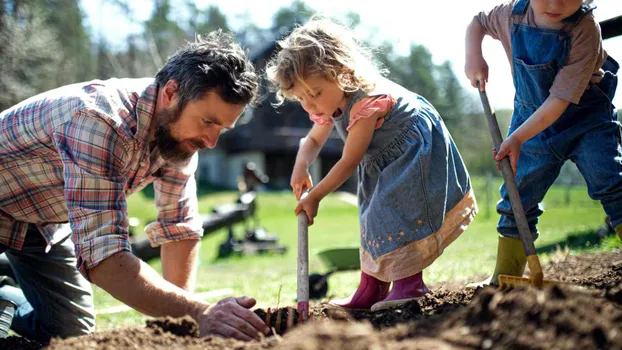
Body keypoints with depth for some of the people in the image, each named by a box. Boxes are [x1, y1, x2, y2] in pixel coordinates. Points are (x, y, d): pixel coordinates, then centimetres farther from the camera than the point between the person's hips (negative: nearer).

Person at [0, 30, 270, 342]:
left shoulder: (178, 126, -16)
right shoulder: (102, 121, -41)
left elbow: (179, 227, -9)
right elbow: (102, 256, -47)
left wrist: (180, 317, -17)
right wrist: (199, 313, -55)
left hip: (44, 217, 7)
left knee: (71, 331, 7)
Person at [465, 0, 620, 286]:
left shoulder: (584, 28, -27)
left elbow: (561, 98, -29)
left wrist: (518, 138, -32)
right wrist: (473, 57, -7)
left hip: (585, 116, -4)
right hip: (532, 118, 4)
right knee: (517, 198, 6)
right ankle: (504, 277, 17)